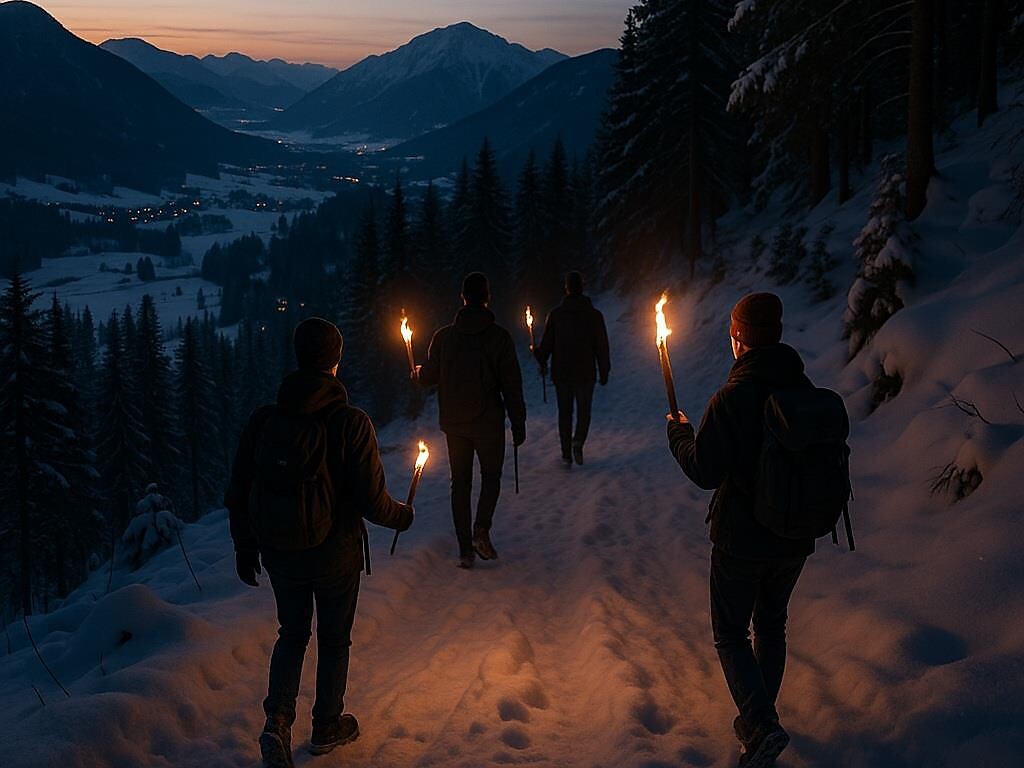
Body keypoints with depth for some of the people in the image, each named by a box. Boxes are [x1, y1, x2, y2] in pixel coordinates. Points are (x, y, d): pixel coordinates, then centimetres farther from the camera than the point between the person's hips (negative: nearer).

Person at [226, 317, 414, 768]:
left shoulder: (263, 420, -8)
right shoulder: (351, 424, -18)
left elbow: (238, 493, -2)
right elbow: (372, 501, -17)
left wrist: (245, 548, 13)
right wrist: (401, 517, 5)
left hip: (279, 555, 3)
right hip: (335, 556, -3)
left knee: (292, 634, 23)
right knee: (334, 639, 19)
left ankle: (277, 721, 8)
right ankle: (327, 727, 33)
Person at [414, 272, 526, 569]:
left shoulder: (444, 336, -4)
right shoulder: (499, 336, -11)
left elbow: (428, 377, 6)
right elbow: (512, 385, -11)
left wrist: (417, 372, 30)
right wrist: (518, 424, -2)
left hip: (454, 424, 2)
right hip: (488, 422, -2)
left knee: (460, 482, 12)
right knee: (491, 476, 16)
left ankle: (465, 549, 12)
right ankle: (481, 530, -6)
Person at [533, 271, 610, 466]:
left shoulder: (555, 314, -6)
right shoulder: (594, 315, -6)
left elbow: (546, 343, -2)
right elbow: (602, 346, -2)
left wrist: (542, 362, 15)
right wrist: (604, 371, 8)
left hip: (561, 372, 1)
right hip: (586, 373, -1)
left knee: (564, 412, 11)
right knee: (584, 410, 13)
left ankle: (567, 454, 11)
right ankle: (578, 441, -12)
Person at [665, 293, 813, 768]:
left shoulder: (732, 398, -21)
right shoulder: (807, 393, -2)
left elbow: (705, 473, -18)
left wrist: (679, 432, -1)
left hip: (741, 539, -5)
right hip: (795, 539, 6)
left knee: (731, 632, 9)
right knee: (771, 625, 22)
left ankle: (761, 726, -8)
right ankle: (759, 720, 32)